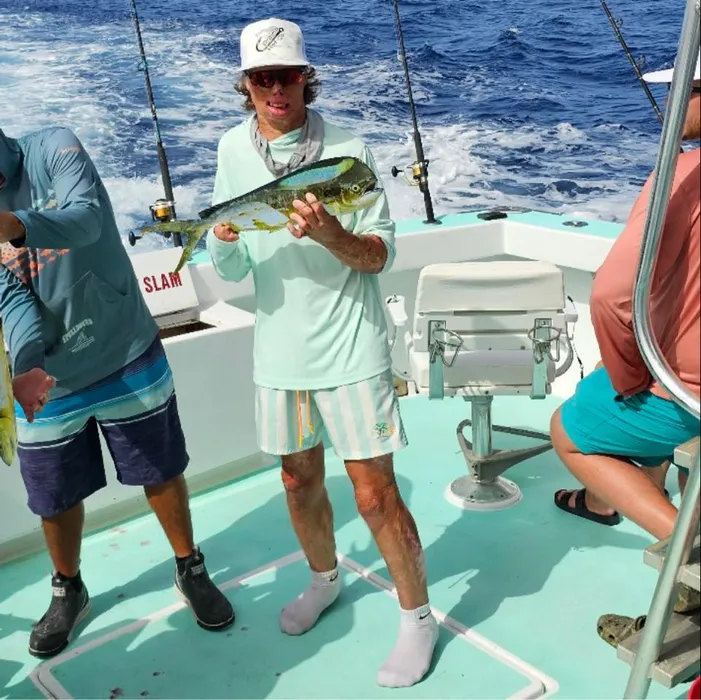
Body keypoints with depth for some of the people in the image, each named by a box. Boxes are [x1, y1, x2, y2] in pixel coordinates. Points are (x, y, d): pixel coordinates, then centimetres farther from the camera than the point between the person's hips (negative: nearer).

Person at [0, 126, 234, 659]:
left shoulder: (54, 149, -11)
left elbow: (86, 218, -30)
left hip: (126, 357, -3)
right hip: (46, 377, 3)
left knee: (161, 473, 12)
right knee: (56, 499, 14)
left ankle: (191, 571, 36)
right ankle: (68, 591, 41)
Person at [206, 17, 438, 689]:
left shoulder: (346, 149, -9)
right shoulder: (234, 149, 3)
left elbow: (380, 256, -9)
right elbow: (232, 271, 4)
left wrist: (332, 235, -29)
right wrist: (223, 240, -18)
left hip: (349, 348, -4)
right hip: (280, 347, 5)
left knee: (375, 493, -1)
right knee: (299, 480, 18)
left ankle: (418, 619, 19)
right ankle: (325, 580, 45)